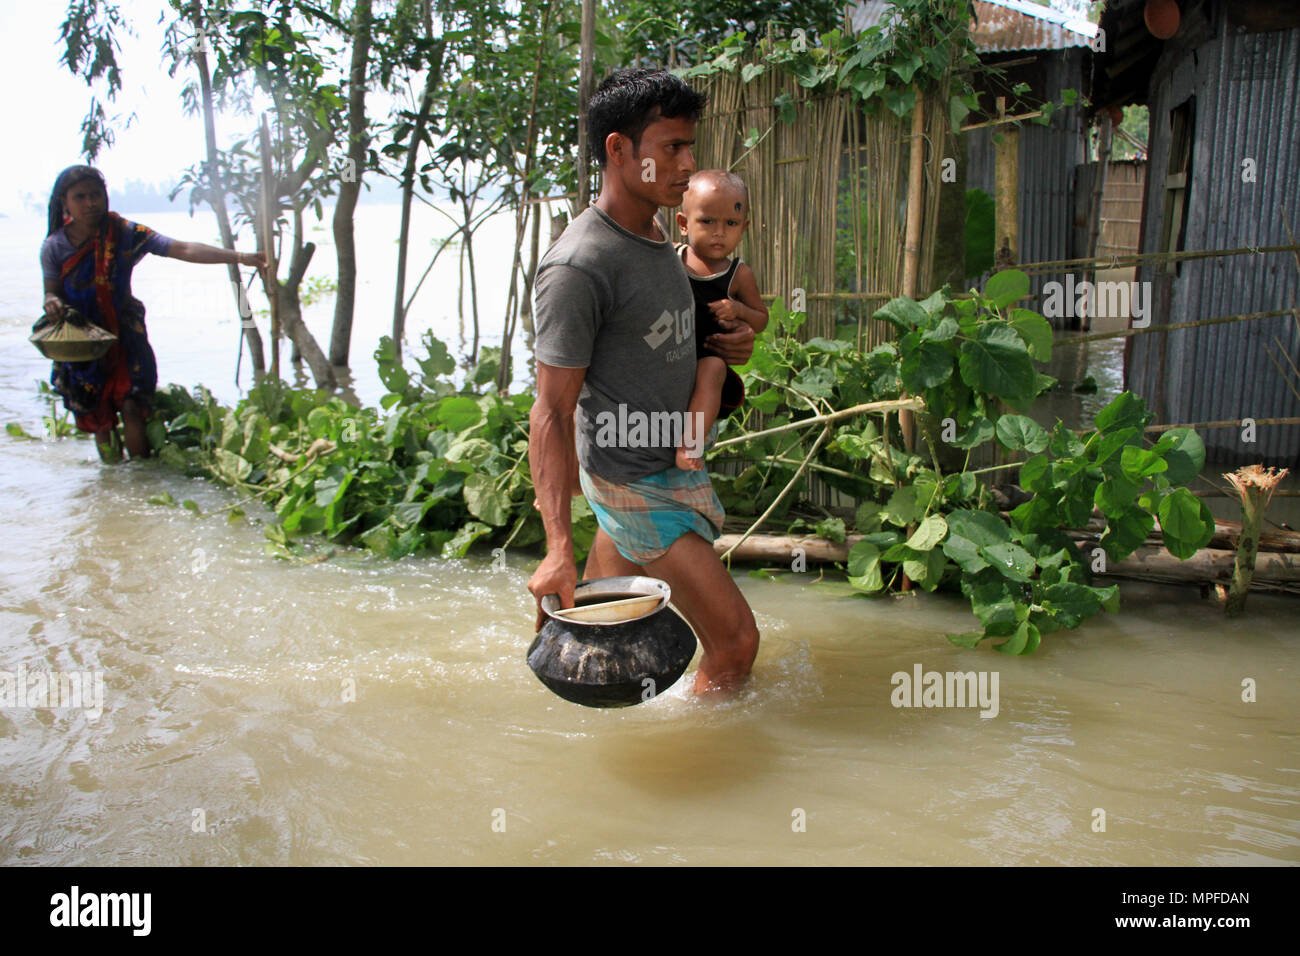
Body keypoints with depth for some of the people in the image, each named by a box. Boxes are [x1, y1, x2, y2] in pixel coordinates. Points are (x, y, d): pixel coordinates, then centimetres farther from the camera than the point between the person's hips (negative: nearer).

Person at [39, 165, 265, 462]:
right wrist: (52, 303, -25)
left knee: (131, 406, -10)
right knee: (97, 417, 7)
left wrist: (239, 257, -32)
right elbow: (52, 292, 3)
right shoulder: (55, 246, -8)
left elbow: (182, 250, -21)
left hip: (124, 335, -1)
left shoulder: (123, 233, -11)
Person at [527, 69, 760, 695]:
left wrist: (725, 343, 2)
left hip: (667, 461, 9)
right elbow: (552, 413, -23)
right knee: (735, 641, -6)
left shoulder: (655, 236, 7)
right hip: (634, 482, -9)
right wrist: (558, 546, -30)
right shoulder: (577, 266, -23)